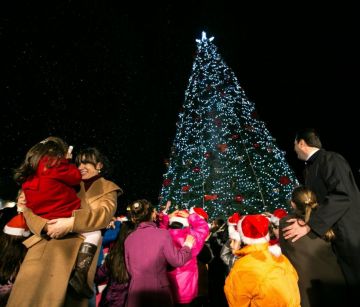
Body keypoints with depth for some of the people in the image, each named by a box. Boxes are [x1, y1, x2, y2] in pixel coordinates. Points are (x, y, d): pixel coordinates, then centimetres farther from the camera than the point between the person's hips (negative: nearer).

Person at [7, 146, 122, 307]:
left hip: (78, 249, -3)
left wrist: (70, 223, -21)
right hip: (44, 244, 4)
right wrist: (45, 225, -9)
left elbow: (104, 214, -9)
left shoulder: (107, 189, 12)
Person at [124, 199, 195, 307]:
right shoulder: (163, 233, -15)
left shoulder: (128, 239, -1)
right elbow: (177, 261, -8)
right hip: (159, 292, -3)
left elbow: (130, 269, 10)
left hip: (136, 292, 3)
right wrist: (187, 245, 7)